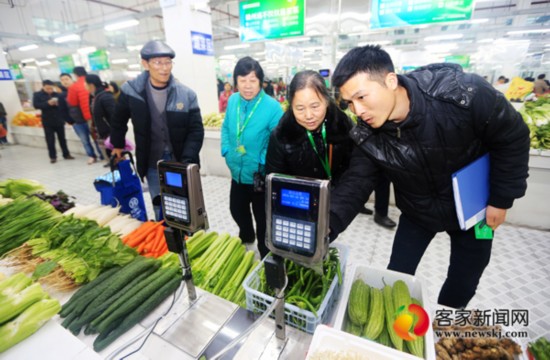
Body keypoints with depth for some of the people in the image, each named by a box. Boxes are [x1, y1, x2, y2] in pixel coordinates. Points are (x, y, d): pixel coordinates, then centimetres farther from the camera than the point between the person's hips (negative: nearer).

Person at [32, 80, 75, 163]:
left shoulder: (56, 94, 5)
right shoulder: (37, 95, 1)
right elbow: (36, 105, -9)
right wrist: (48, 103, -23)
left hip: (59, 120, 1)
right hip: (47, 121, -1)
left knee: (62, 138, 9)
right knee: (50, 140, 2)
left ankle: (66, 154, 17)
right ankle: (52, 156, 9)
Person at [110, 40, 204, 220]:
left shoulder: (186, 94, -8)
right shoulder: (130, 90, -5)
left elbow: (196, 131, -8)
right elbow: (119, 121, 13)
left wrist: (187, 162, -19)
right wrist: (117, 145, 21)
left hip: (181, 163, 0)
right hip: (153, 165, 1)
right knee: (161, 213, 9)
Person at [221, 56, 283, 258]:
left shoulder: (272, 107, -19)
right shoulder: (232, 101, -2)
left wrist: (262, 161, -21)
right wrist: (226, 151, 1)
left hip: (260, 176, -5)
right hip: (237, 172, 6)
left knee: (262, 218, 11)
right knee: (236, 209, 26)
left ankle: (265, 255, 37)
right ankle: (246, 236, 57)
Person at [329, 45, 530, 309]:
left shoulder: (463, 92, -30)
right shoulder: (368, 137, -24)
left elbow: (513, 137, -15)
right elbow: (355, 185, -22)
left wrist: (501, 199, -11)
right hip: (417, 212, 1)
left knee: (463, 283, 16)